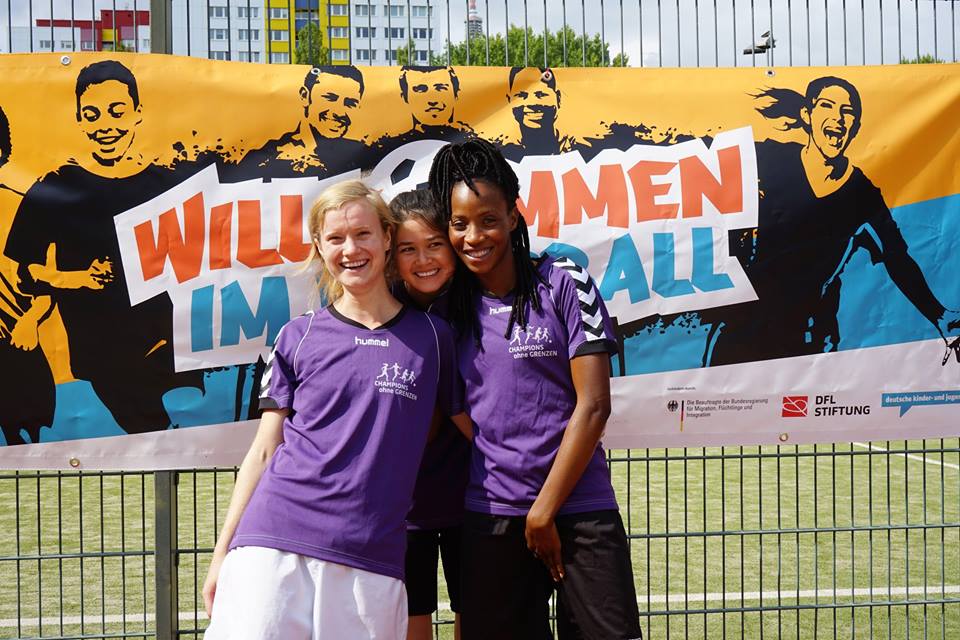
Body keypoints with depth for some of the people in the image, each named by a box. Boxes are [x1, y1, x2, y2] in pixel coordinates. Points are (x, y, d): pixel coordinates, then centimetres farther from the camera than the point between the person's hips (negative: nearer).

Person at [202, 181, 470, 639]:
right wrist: (222, 551, 5)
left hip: (371, 558, 0)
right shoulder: (298, 337, 8)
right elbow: (264, 450, 9)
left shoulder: (431, 337, 7)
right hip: (275, 542, 0)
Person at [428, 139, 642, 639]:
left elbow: (593, 404, -7)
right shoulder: (448, 305, 7)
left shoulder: (563, 284, -4)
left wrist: (544, 511, -7)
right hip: (487, 517, 3)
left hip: (578, 510, -3)